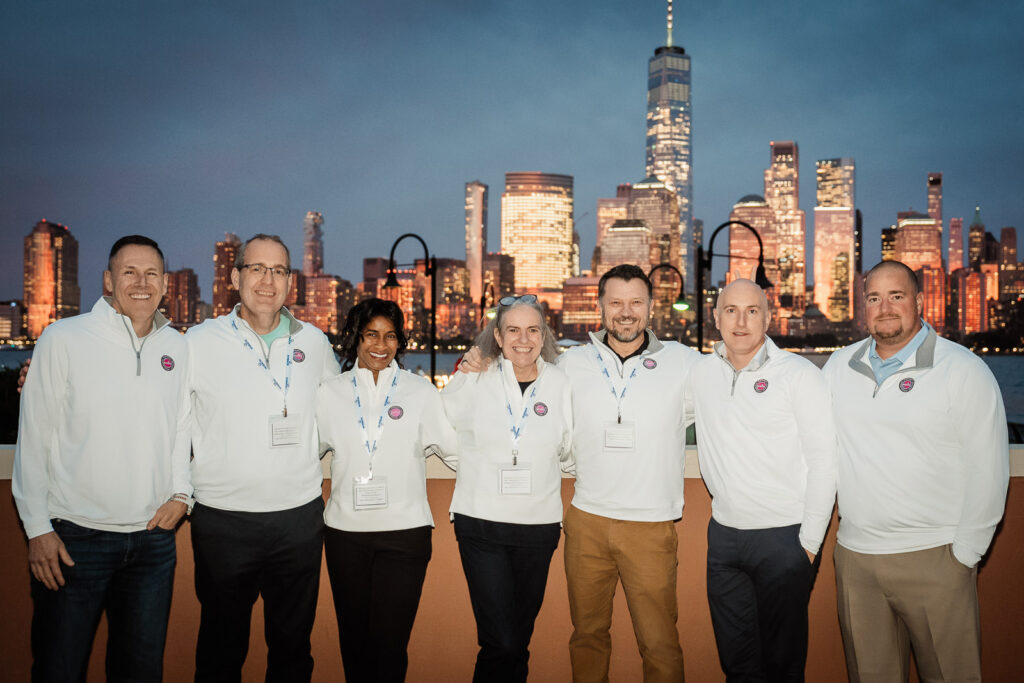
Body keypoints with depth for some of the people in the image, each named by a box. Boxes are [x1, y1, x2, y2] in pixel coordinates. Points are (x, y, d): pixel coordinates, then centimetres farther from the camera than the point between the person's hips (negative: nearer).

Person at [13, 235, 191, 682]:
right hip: (75, 537, -3)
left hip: (155, 537, 3)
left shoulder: (176, 347, 6)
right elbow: (34, 437, -3)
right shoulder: (63, 339, -5)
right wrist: (37, 528, -6)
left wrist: (181, 491, 3)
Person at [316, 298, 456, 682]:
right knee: (354, 639, 12)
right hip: (345, 531, 2)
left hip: (405, 530, -2)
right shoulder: (330, 393, 8)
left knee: (390, 643, -4)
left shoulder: (419, 391, 5)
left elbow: (454, 446, 2)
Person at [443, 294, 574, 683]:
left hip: (539, 524, 2)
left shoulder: (559, 383, 4)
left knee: (520, 639, 12)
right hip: (481, 522, -2)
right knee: (500, 642, -9)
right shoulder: (473, 381, -1)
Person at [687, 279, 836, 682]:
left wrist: (810, 542, -11)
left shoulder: (800, 375, -7)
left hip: (784, 538, -4)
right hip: (723, 534, 4)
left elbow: (823, 462, -8)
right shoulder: (701, 373, 5)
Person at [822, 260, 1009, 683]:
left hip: (934, 557, -4)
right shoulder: (839, 366, 8)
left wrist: (965, 554, -7)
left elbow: (988, 468, -6)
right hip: (854, 557, 4)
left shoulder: (962, 369, -4)